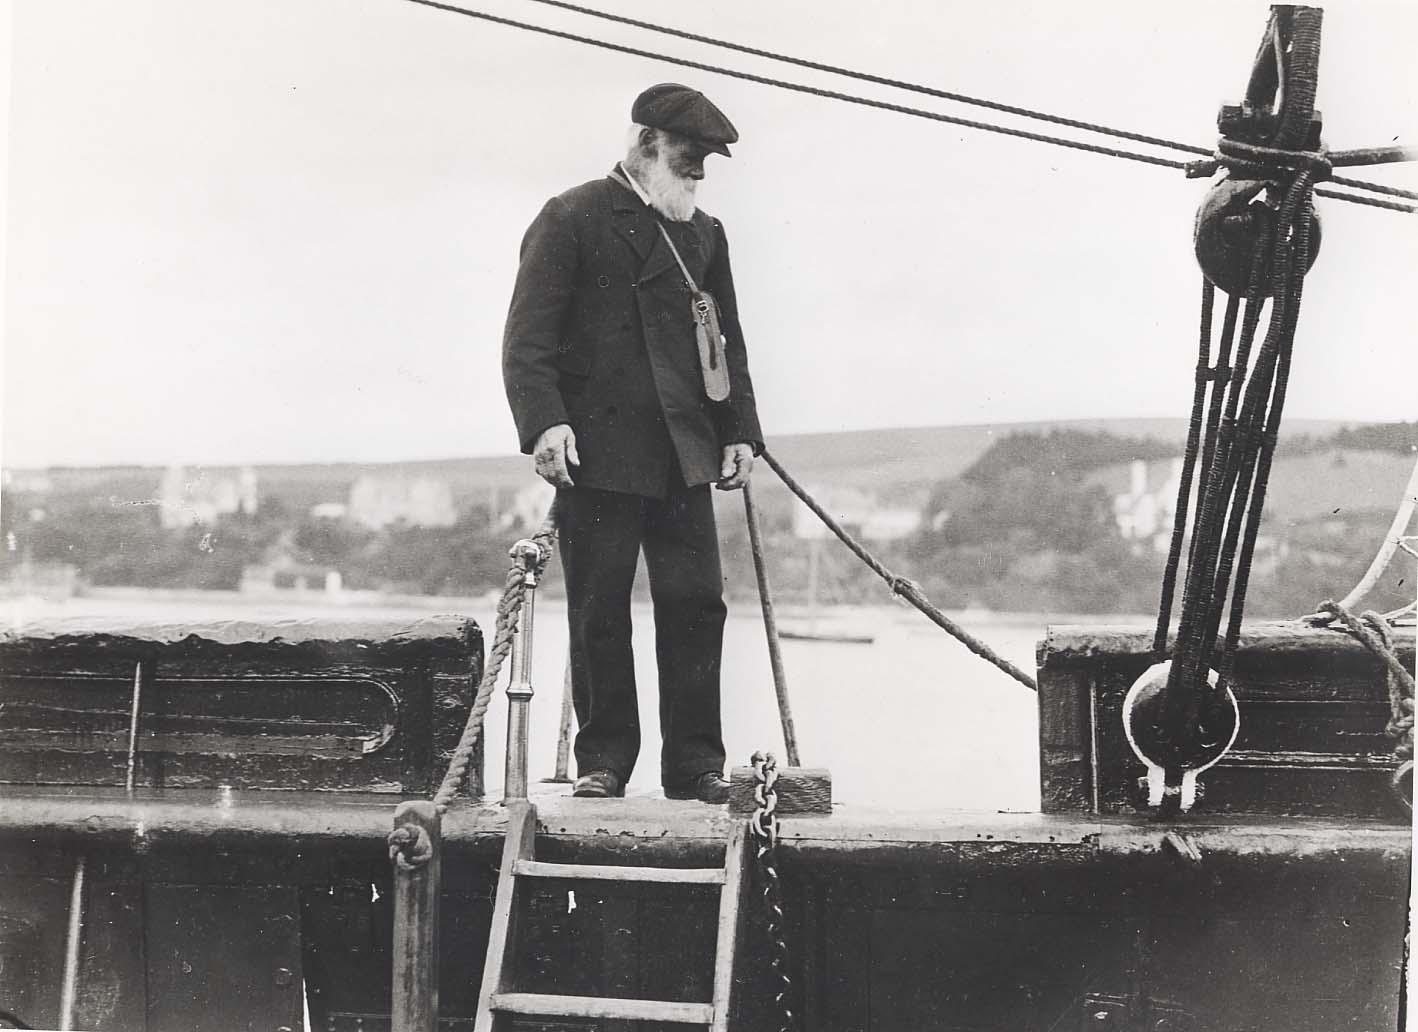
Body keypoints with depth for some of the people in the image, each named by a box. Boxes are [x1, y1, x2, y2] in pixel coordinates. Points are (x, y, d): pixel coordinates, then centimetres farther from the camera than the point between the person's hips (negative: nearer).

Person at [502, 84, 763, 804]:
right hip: (597, 451, -5)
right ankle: (602, 760, 9)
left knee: (696, 602, 1)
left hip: (683, 454, 5)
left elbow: (727, 342, 22)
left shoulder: (704, 234, 18)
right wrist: (544, 423, -21)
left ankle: (695, 764, 8)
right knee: (600, 610, 0)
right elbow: (528, 337, -8)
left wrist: (739, 432, 12)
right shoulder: (572, 219, -1)